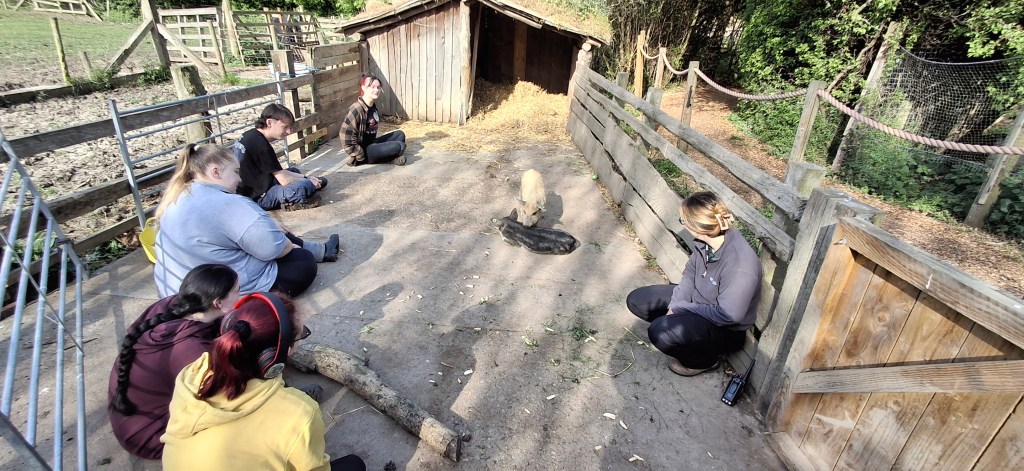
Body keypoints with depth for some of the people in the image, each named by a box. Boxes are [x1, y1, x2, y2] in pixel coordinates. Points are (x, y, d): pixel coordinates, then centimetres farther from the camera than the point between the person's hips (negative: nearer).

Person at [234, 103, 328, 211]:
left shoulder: (251, 135, 8)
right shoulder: (260, 145, -21)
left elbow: (278, 171, 12)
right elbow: (284, 180, -20)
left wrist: (305, 177, 6)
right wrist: (307, 180, -4)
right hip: (256, 198, -10)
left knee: (293, 171, 23)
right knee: (302, 187, -30)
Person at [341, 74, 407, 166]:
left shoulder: (373, 106, 7)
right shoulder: (356, 109, -19)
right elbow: (346, 137, -22)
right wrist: (361, 156, -18)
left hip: (372, 144, 9)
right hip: (364, 151, -9)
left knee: (400, 134, 10)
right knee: (399, 146, -22)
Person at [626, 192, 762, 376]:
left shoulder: (740, 266, -37)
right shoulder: (707, 239, -15)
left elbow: (726, 315, -29)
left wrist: (679, 308, -20)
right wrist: (674, 306, -10)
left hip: (726, 330, -7)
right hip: (698, 300, 7)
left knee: (659, 332, -29)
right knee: (636, 301, 0)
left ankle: (704, 360, 0)